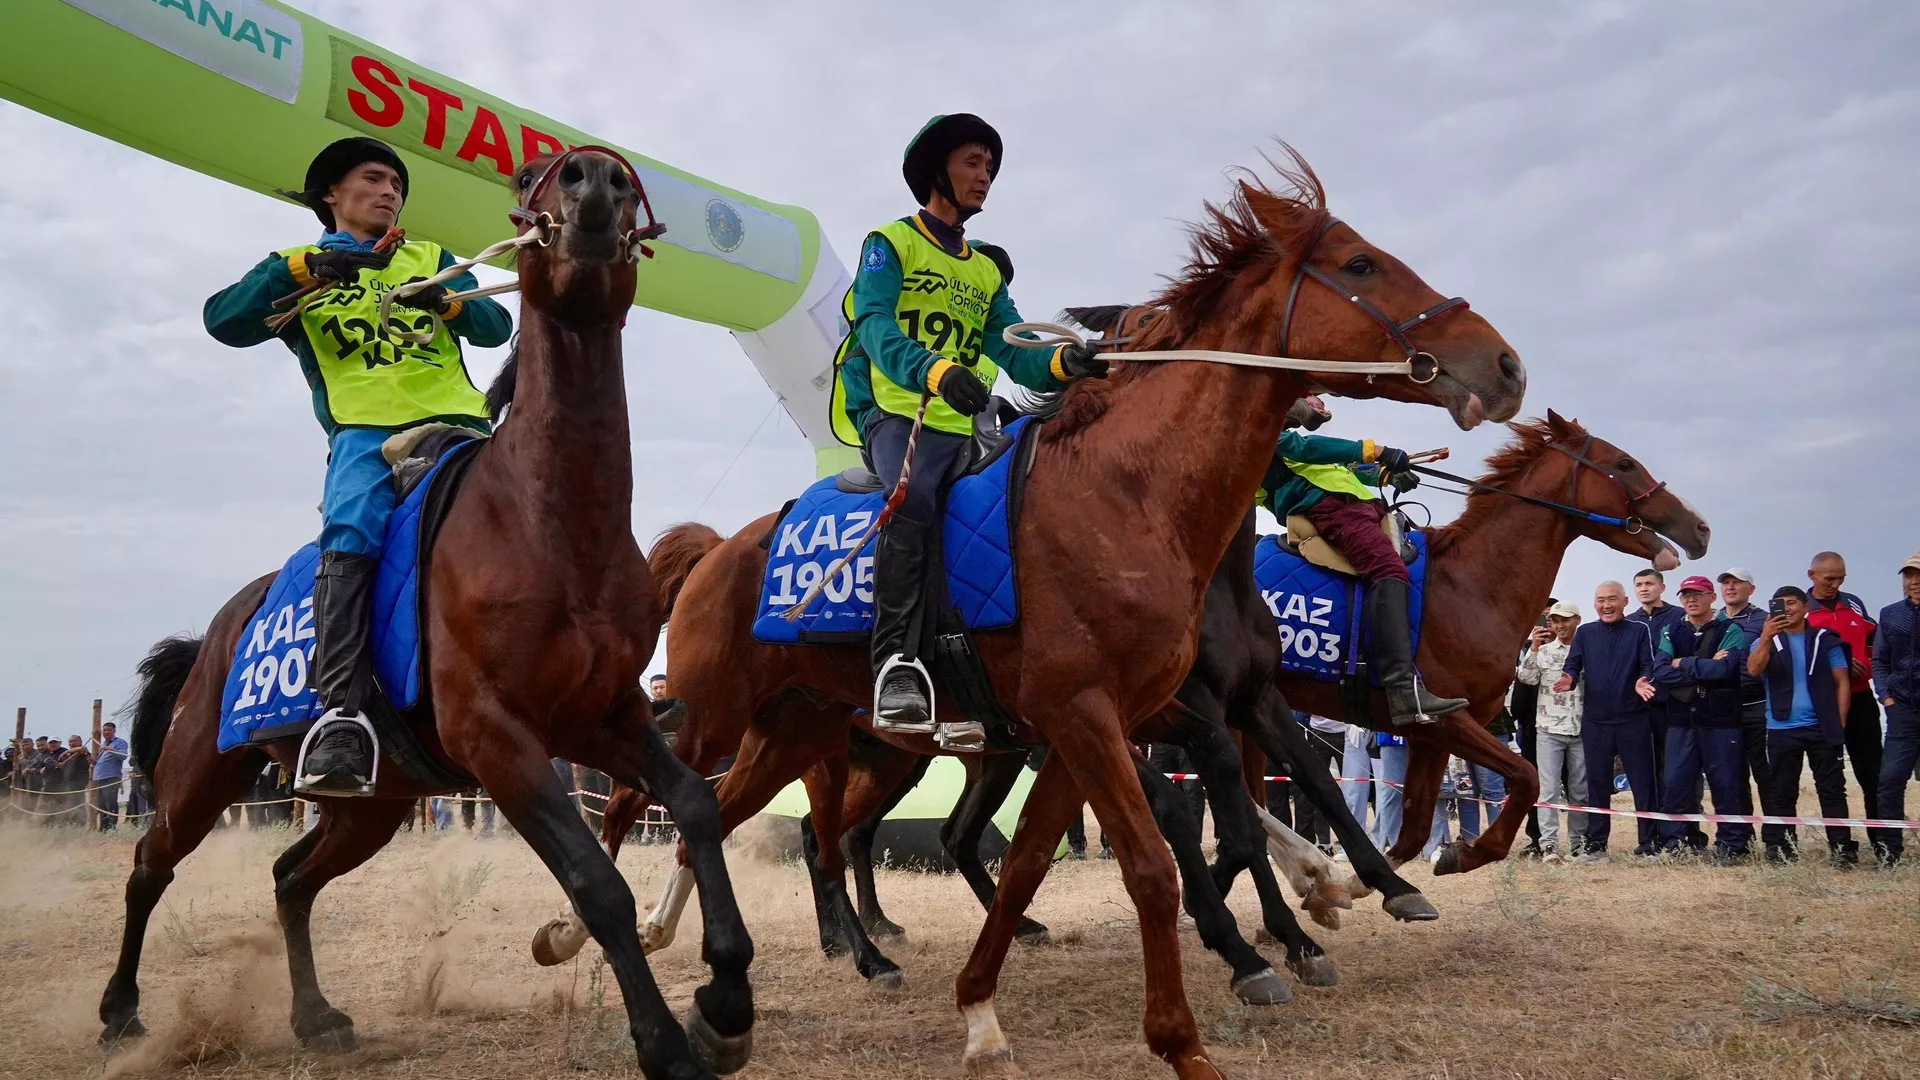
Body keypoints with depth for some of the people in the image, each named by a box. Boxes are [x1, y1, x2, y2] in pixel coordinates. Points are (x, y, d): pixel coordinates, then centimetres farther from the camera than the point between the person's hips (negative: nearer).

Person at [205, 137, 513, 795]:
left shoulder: (432, 260, 28)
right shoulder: (297, 271, 22)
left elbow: (496, 326, 15)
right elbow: (224, 322, 4)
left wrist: (447, 302, -6)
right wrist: (301, 268, -9)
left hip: (455, 425, 3)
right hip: (364, 430, -3)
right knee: (350, 542, -29)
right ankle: (341, 718, -39)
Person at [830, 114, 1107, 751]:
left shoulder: (988, 273, 25)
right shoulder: (891, 244, 7)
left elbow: (1015, 356, 10)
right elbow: (875, 327, -13)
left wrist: (1063, 364, -14)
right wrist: (935, 371, -33)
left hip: (962, 431, 6)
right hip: (895, 416, -6)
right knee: (914, 497, -36)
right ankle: (895, 665, -35)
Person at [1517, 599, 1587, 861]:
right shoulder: (1543, 650, 5)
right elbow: (1527, 679, -7)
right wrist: (1533, 649, -16)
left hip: (1580, 730, 1)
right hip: (1548, 729, -1)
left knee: (1580, 790, 7)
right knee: (1549, 789, -4)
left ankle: (1578, 842, 16)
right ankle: (1549, 844, -6)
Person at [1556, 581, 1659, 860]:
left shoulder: (1639, 630, 2)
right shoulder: (1584, 633, 8)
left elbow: (1649, 666, -5)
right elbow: (1573, 666, 2)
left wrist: (1643, 682, -27)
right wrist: (1569, 679, -21)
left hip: (1634, 720, -2)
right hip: (1595, 721, 2)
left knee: (1642, 782, 2)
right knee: (1597, 783, 8)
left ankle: (1648, 843, 9)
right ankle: (1596, 844, 14)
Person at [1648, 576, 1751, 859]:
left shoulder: (1730, 630, 0)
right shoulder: (1671, 633, 10)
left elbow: (1725, 668, -18)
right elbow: (1661, 673, -5)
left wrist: (1683, 664, -7)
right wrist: (1705, 668, -13)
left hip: (1721, 721, -3)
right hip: (1681, 722, 3)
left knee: (1726, 784, 1)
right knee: (1676, 784, 2)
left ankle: (1731, 844, 13)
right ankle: (1673, 843, 10)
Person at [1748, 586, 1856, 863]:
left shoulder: (1825, 640, 6)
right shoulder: (1766, 641, 7)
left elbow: (1842, 683, 5)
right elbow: (1754, 669, -13)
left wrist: (1840, 723, -3)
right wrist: (1767, 637, -27)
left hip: (1823, 728, -1)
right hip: (1782, 730, 1)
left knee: (1832, 790, 2)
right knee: (1781, 793, 4)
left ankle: (1842, 848, 4)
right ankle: (1780, 850, 8)